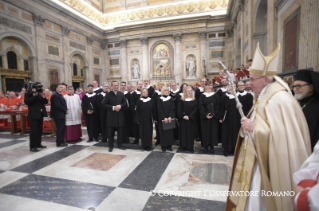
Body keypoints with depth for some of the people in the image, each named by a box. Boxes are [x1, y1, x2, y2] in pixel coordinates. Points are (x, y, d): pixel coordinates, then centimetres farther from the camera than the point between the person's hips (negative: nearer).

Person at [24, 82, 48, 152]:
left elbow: (46, 102, 6)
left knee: (39, 130, 13)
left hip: (40, 114, 7)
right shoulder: (29, 94, -5)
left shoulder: (40, 93, 11)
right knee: (33, 130, -6)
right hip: (33, 114, -6)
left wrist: (43, 97, -11)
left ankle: (38, 144, 24)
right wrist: (33, 96, -23)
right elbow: (26, 101, -19)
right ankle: (32, 146, -1)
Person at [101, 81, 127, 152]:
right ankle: (110, 146, 19)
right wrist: (113, 107, -17)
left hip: (120, 115, 3)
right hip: (111, 115, -2)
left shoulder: (121, 94, 7)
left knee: (120, 131, 9)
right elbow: (104, 104, -8)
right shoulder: (108, 94, -2)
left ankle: (120, 145, 23)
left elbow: (125, 103, 5)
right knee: (111, 132, 6)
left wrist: (120, 106, -13)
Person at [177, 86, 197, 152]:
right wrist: (183, 116, -16)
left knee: (191, 133, 2)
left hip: (191, 120, 0)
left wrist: (189, 116, -15)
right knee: (183, 132, 5)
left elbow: (195, 110, -5)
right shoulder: (181, 100, 3)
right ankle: (184, 146, 15)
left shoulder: (194, 101, 4)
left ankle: (190, 147, 11)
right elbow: (179, 109, -3)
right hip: (182, 119, 0)